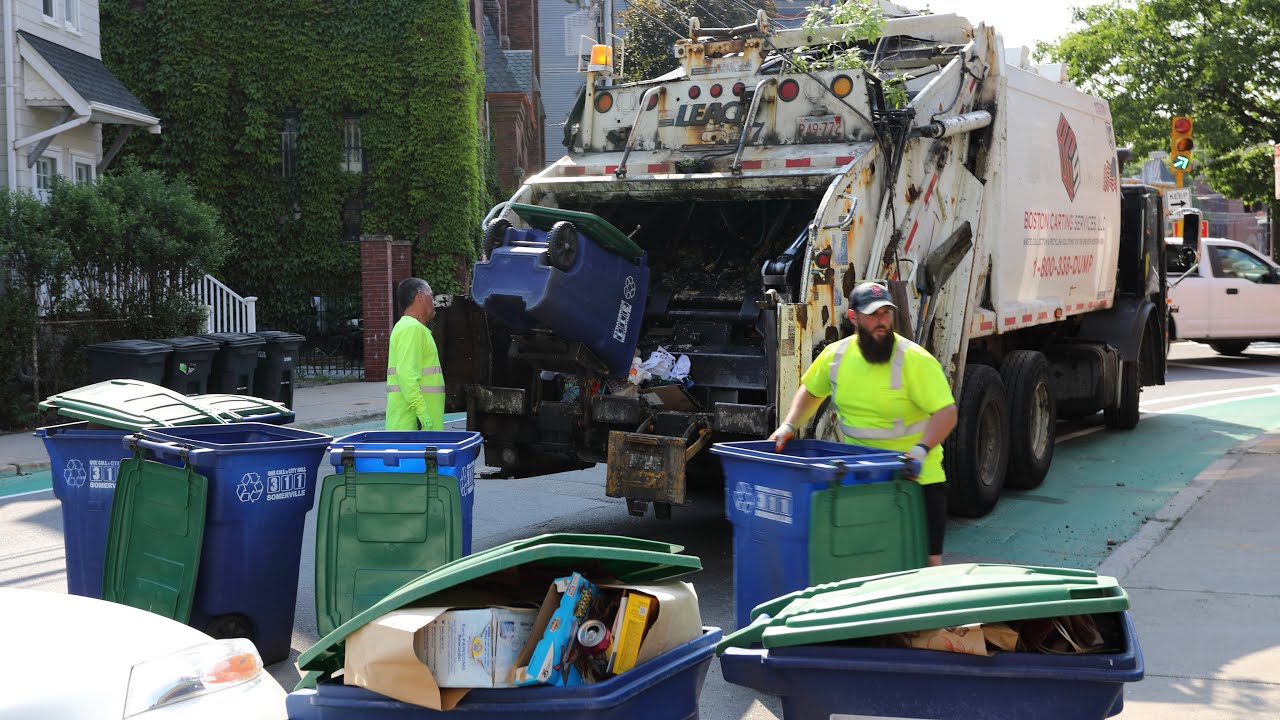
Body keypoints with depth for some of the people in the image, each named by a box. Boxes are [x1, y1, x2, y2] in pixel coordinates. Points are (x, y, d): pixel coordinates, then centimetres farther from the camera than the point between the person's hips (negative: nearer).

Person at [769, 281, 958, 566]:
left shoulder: (915, 360, -16)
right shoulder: (836, 354, 0)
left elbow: (947, 412, -20)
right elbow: (810, 391, 19)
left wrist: (921, 449, -34)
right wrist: (789, 425, 5)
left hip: (915, 476, -4)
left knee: (926, 561, -4)